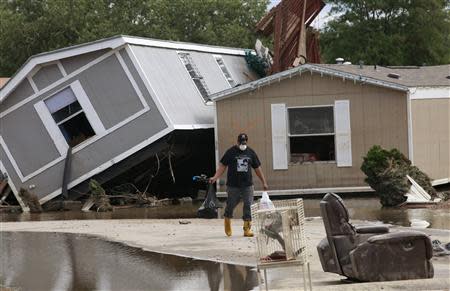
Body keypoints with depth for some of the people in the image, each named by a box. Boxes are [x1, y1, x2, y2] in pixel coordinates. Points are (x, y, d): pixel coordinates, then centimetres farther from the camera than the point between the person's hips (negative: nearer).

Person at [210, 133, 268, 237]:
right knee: (230, 205, 3)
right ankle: (227, 223, 29)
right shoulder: (231, 152, 2)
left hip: (247, 185, 2)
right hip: (233, 185, -2)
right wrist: (215, 177, -11)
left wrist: (264, 182, 15)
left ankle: (247, 229, -3)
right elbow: (222, 166, 1)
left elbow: (257, 168, 16)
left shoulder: (251, 152, 10)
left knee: (248, 207, -5)